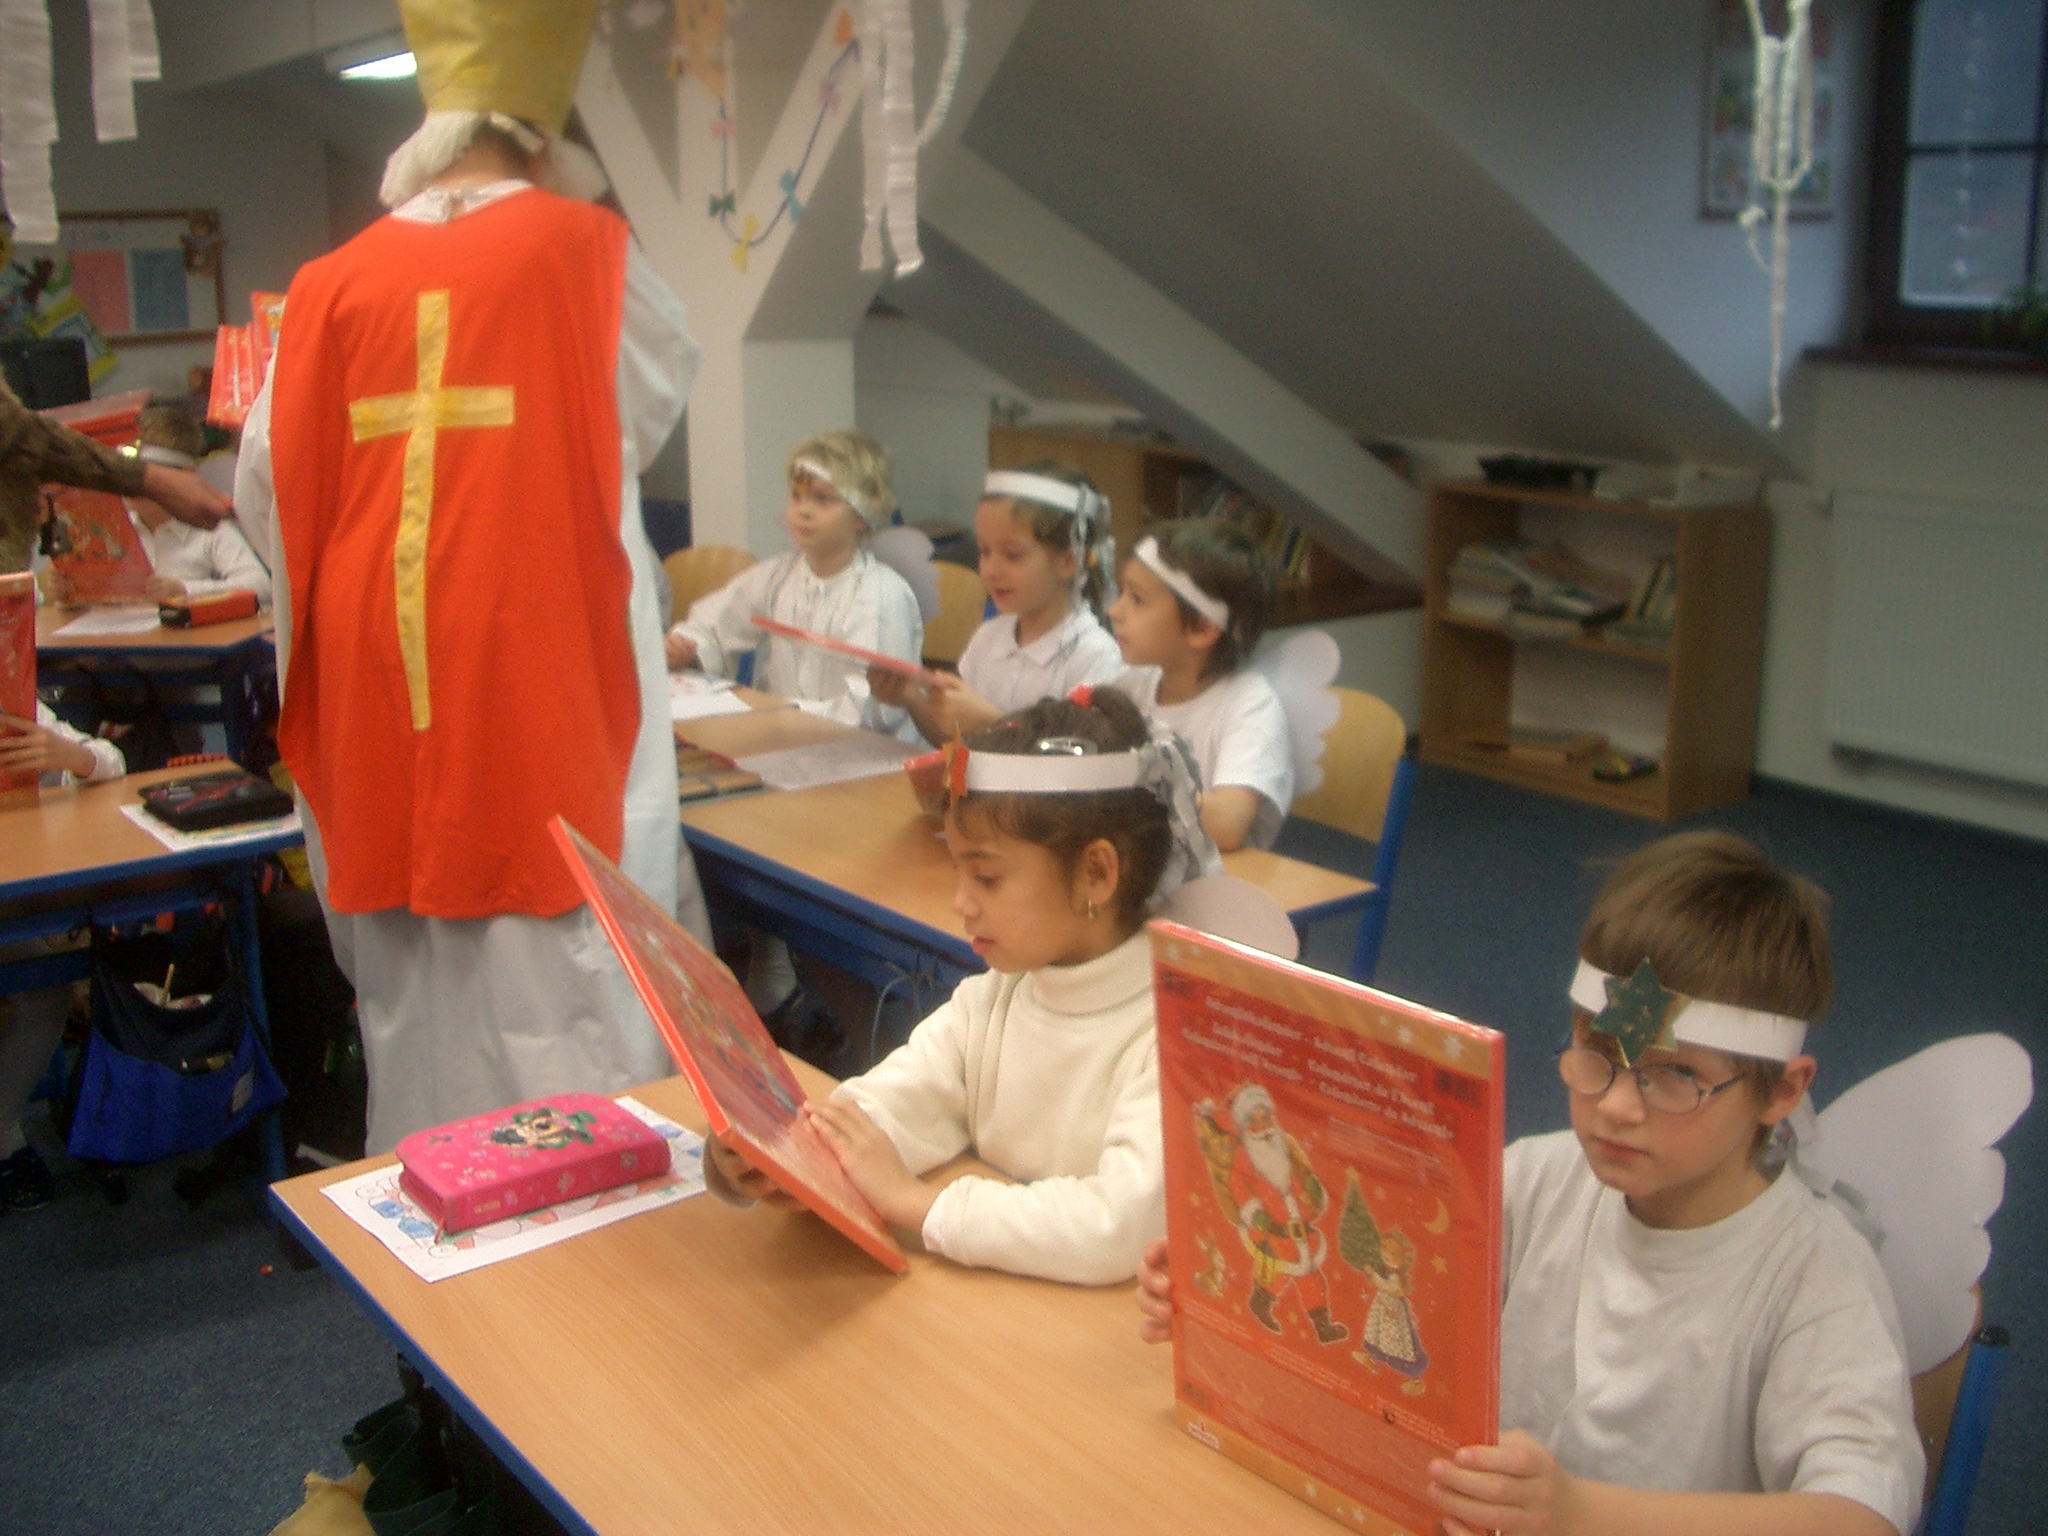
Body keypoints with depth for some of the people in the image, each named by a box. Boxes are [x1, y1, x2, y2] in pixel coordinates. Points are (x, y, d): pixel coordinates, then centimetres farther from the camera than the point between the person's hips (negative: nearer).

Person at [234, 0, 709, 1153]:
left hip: (380, 692, 4)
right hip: (545, 681, -3)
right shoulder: (584, 250, -4)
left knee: (415, 1003, 14)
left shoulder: (333, 283, 2)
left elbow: (268, 488, 6)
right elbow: (658, 400, 12)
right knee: (564, 1003, 3)